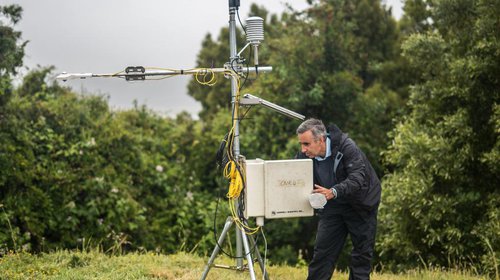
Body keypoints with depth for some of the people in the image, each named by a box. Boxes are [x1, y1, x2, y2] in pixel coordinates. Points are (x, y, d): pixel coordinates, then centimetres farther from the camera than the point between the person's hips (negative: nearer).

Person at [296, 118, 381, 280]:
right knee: (322, 251, -2)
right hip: (332, 206, 4)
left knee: (362, 252, 2)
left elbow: (358, 178, -38)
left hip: (360, 204, -4)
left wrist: (333, 192, -52)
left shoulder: (346, 147, -27)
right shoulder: (305, 156, -12)